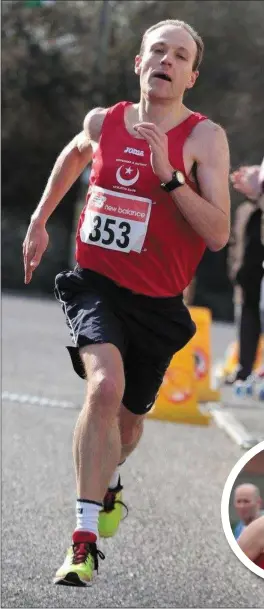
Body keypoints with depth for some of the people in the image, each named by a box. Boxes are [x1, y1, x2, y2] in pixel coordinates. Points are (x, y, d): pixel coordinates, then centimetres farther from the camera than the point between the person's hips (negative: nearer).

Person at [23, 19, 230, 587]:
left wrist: (169, 174, -27)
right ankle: (85, 539, -26)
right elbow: (73, 156, 26)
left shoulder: (204, 137, -11)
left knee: (129, 417, 17)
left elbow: (218, 234, -19)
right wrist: (40, 220, 21)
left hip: (158, 303, 0)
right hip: (96, 283, 0)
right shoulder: (103, 122, 0)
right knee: (105, 385, -27)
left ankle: (107, 483, 54)